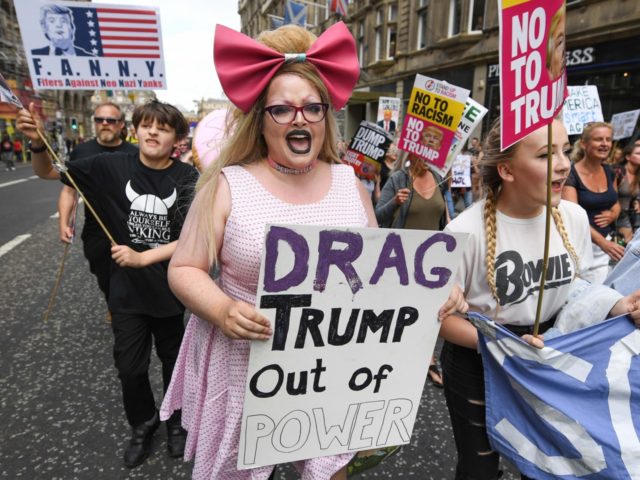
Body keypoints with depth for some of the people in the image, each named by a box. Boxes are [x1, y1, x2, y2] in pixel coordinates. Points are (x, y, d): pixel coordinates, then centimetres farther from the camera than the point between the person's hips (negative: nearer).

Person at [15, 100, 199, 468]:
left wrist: (143, 258, -20)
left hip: (169, 288, -1)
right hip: (127, 289, 1)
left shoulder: (188, 178, -13)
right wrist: (39, 144, -16)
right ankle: (143, 424, 41)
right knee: (130, 367, 10)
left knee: (173, 360, 17)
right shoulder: (114, 166, -7)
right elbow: (48, 173, 3)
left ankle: (176, 421, 45)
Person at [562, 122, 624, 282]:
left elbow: (615, 202, 22)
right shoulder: (571, 174, -14)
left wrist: (613, 214, -3)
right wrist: (602, 242, -33)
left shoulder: (609, 172, 7)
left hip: (605, 242, 7)